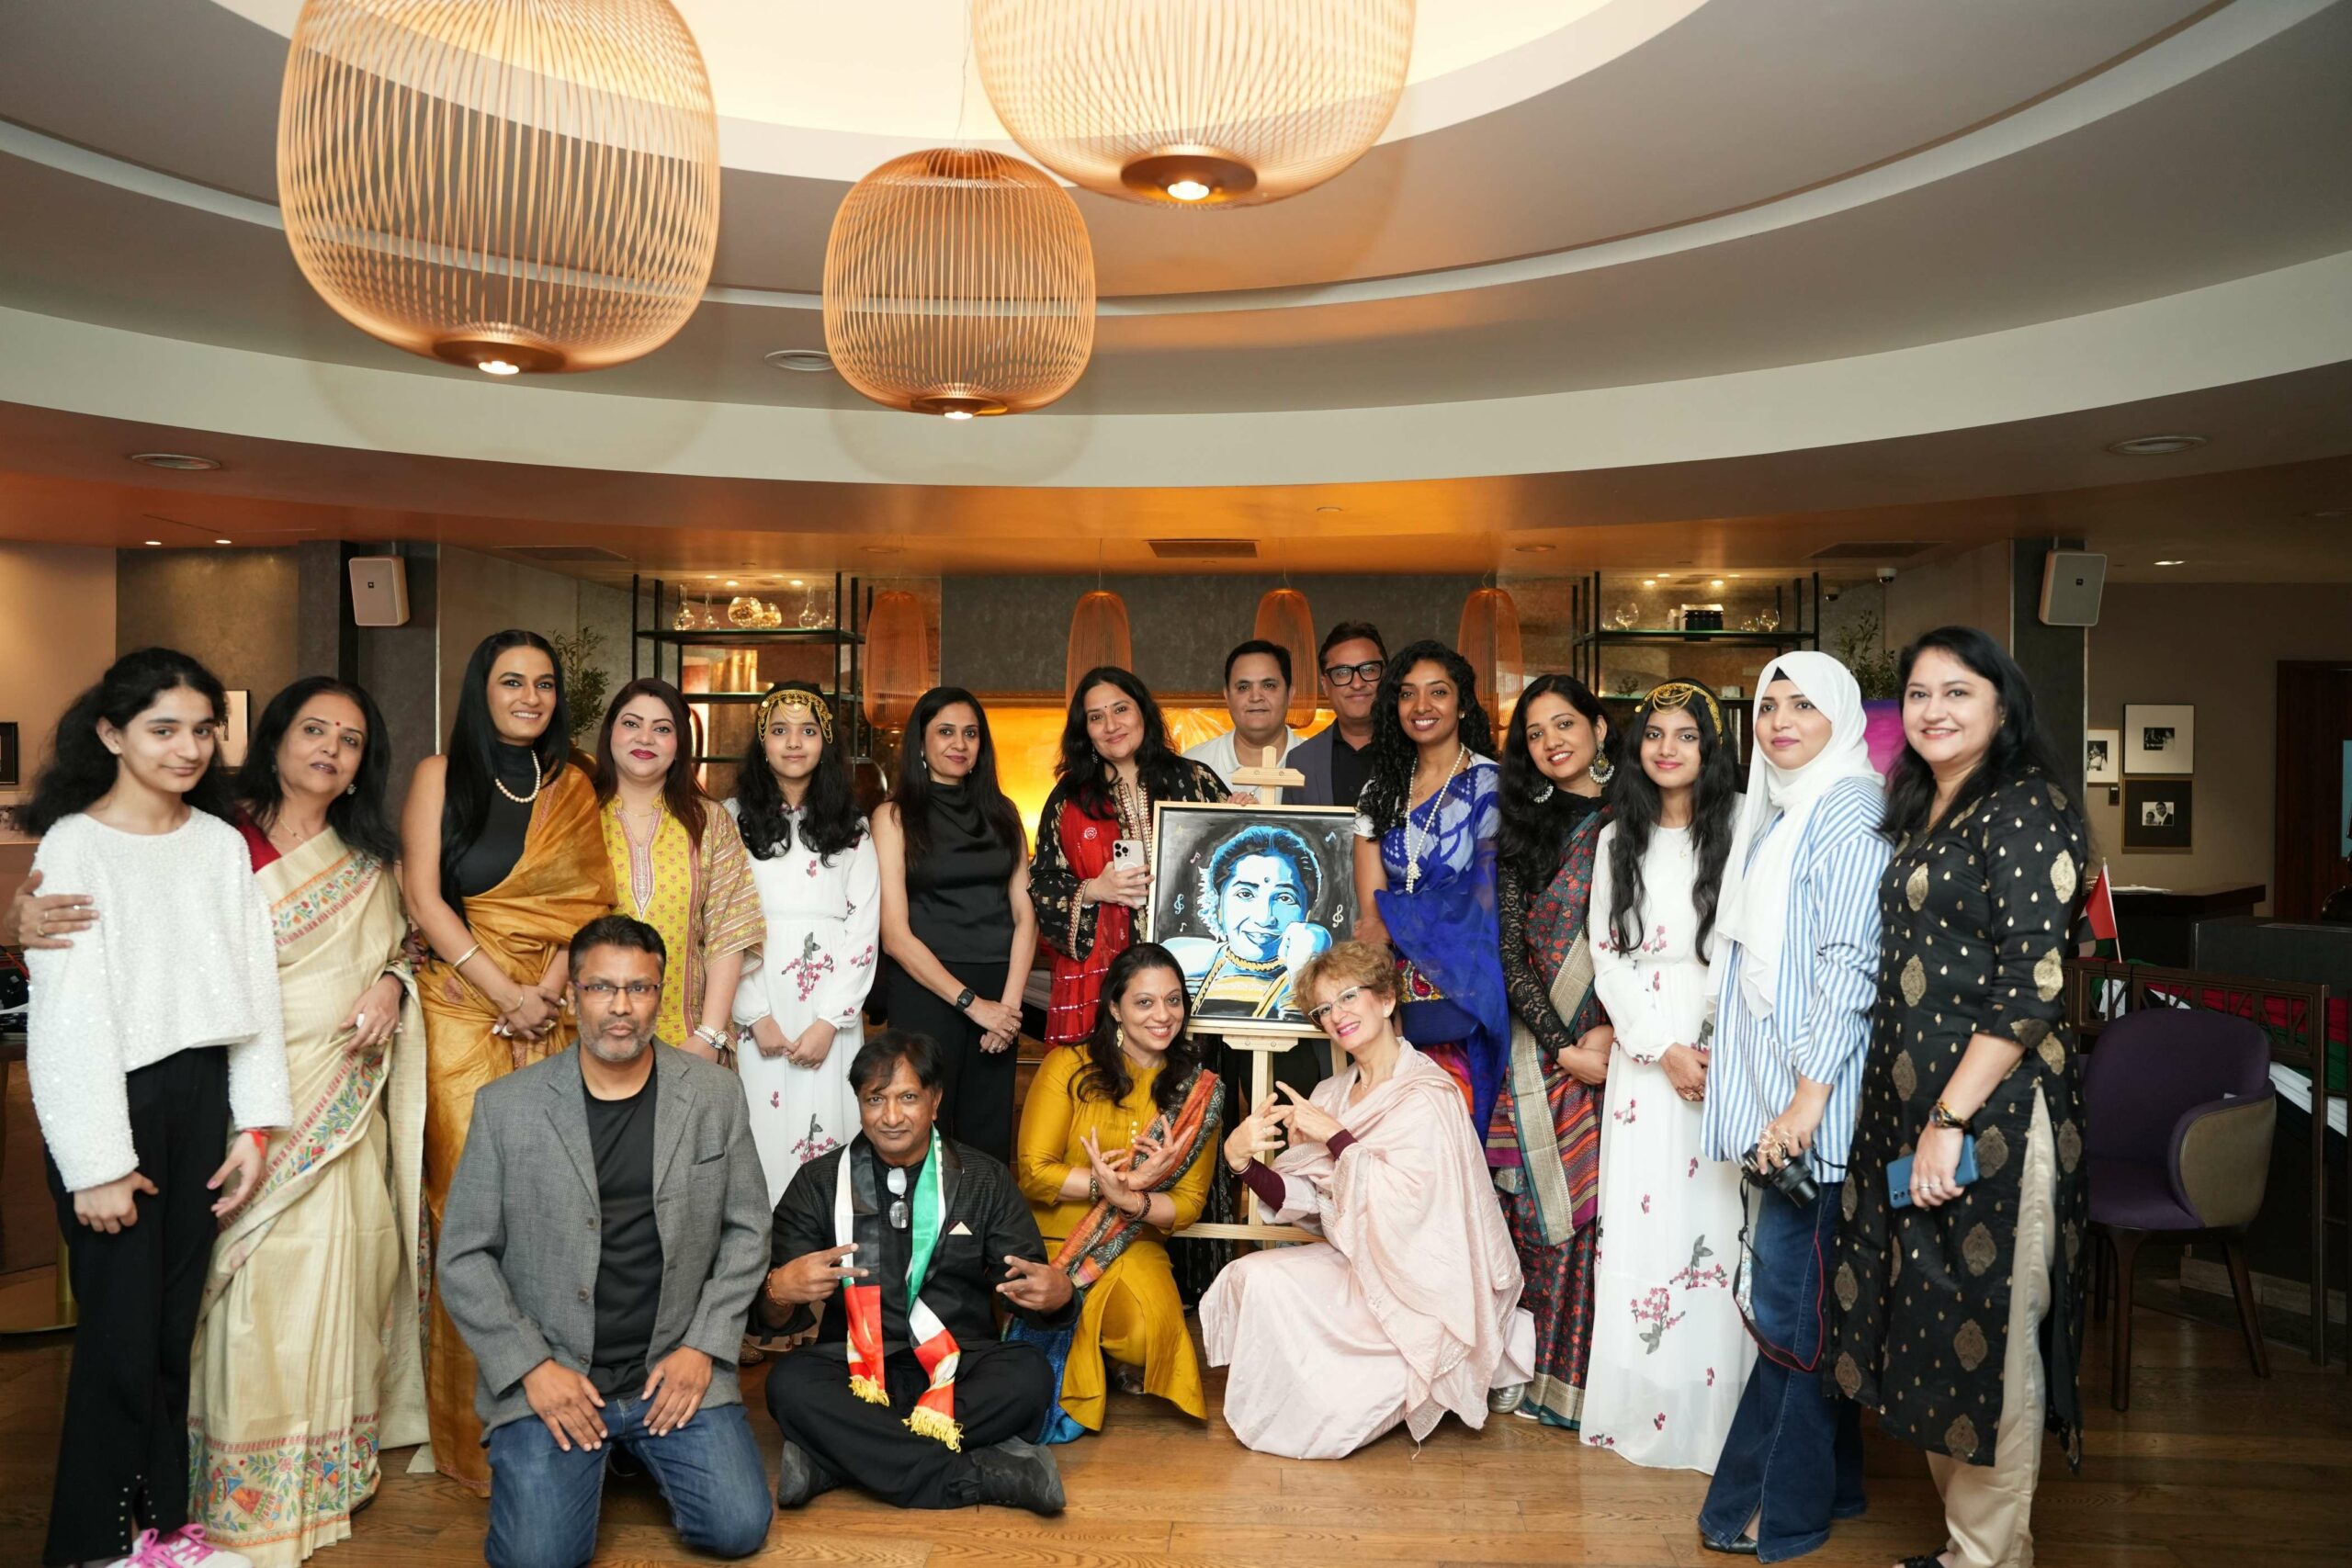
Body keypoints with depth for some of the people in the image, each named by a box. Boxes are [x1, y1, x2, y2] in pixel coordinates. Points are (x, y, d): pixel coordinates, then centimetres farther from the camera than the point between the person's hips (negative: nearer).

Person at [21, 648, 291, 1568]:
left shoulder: (221, 843, 8)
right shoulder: (73, 845, -6)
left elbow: (253, 983, 8)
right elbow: (68, 1011, -10)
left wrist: (255, 1124, 3)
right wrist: (97, 1163, -12)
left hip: (202, 1097, 4)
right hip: (115, 1103, -4)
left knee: (175, 1325, 11)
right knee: (120, 1333, 1)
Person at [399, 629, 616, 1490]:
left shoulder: (572, 786, 12)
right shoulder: (440, 774, 4)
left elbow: (583, 899, 6)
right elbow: (423, 898, -4)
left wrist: (551, 988, -10)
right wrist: (506, 993, -11)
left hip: (551, 1014, 3)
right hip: (462, 1011, -2)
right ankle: (473, 1422, 5)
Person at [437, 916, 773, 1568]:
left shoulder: (714, 1094, 0)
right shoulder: (506, 1106, -3)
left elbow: (746, 1228, 7)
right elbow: (464, 1257, 0)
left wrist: (703, 1348, -3)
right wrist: (531, 1368, -8)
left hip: (675, 1369, 1)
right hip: (546, 1377, -1)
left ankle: (643, 1448, 18)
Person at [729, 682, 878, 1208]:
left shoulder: (851, 829, 10)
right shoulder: (733, 820, 6)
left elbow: (865, 928, 3)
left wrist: (829, 1022, -7)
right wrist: (757, 1017, -8)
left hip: (831, 1013, 1)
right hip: (758, 1011, -1)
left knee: (828, 1133, -1)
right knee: (762, 1139, -1)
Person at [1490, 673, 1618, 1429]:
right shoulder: (1522, 831, 10)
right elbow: (1510, 956, 4)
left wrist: (1611, 1032, -13)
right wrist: (1565, 1048, -6)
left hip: (1620, 1046, -1)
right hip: (1541, 1050, 1)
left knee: (1610, 1207, -3)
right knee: (1543, 1209, 2)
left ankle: (1586, 1380, 9)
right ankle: (1534, 1374, 13)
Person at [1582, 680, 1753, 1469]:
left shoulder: (1742, 827, 0)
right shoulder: (1617, 839, 11)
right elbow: (1608, 957, 6)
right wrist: (1665, 1050, -6)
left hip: (1729, 1045, -3)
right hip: (1645, 1049, 3)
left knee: (1717, 1217, -4)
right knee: (1639, 1219, 1)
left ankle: (1715, 1408, 7)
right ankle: (1642, 1403, 11)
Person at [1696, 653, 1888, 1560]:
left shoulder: (1847, 810, -10)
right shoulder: (1776, 814, 17)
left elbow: (1850, 964, -17)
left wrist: (1807, 1098, -21)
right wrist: (1742, 1076, 18)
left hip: (1815, 1099, -9)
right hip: (1775, 1093, 9)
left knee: (1788, 1297, -3)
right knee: (1804, 1294, 14)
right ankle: (1828, 1481, 25)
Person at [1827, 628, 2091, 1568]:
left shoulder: (2023, 812, -11)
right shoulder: (1924, 815, 15)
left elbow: (2032, 987, -18)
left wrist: (1952, 1119, -20)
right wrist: (1913, 1115, 16)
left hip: (1991, 1110, -8)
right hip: (1907, 1103, 8)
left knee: (1987, 1335, 1)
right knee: (1934, 1322, 14)